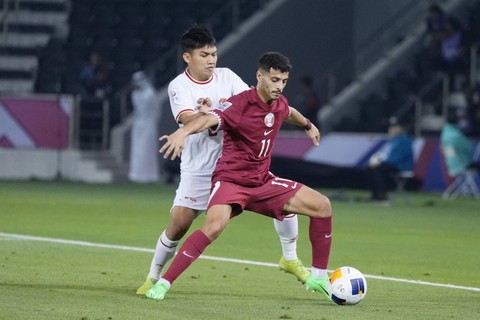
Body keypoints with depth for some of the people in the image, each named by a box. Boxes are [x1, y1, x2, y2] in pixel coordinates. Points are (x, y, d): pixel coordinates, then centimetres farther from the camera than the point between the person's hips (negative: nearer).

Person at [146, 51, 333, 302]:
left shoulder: (279, 103, 4)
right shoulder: (240, 103, -19)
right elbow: (210, 119, -39)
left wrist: (308, 125, 51)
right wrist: (183, 132, -59)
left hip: (263, 182, 8)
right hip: (230, 179, -7)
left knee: (322, 206, 1)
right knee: (215, 225, -35)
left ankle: (318, 277, 14)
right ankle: (163, 283, -27)